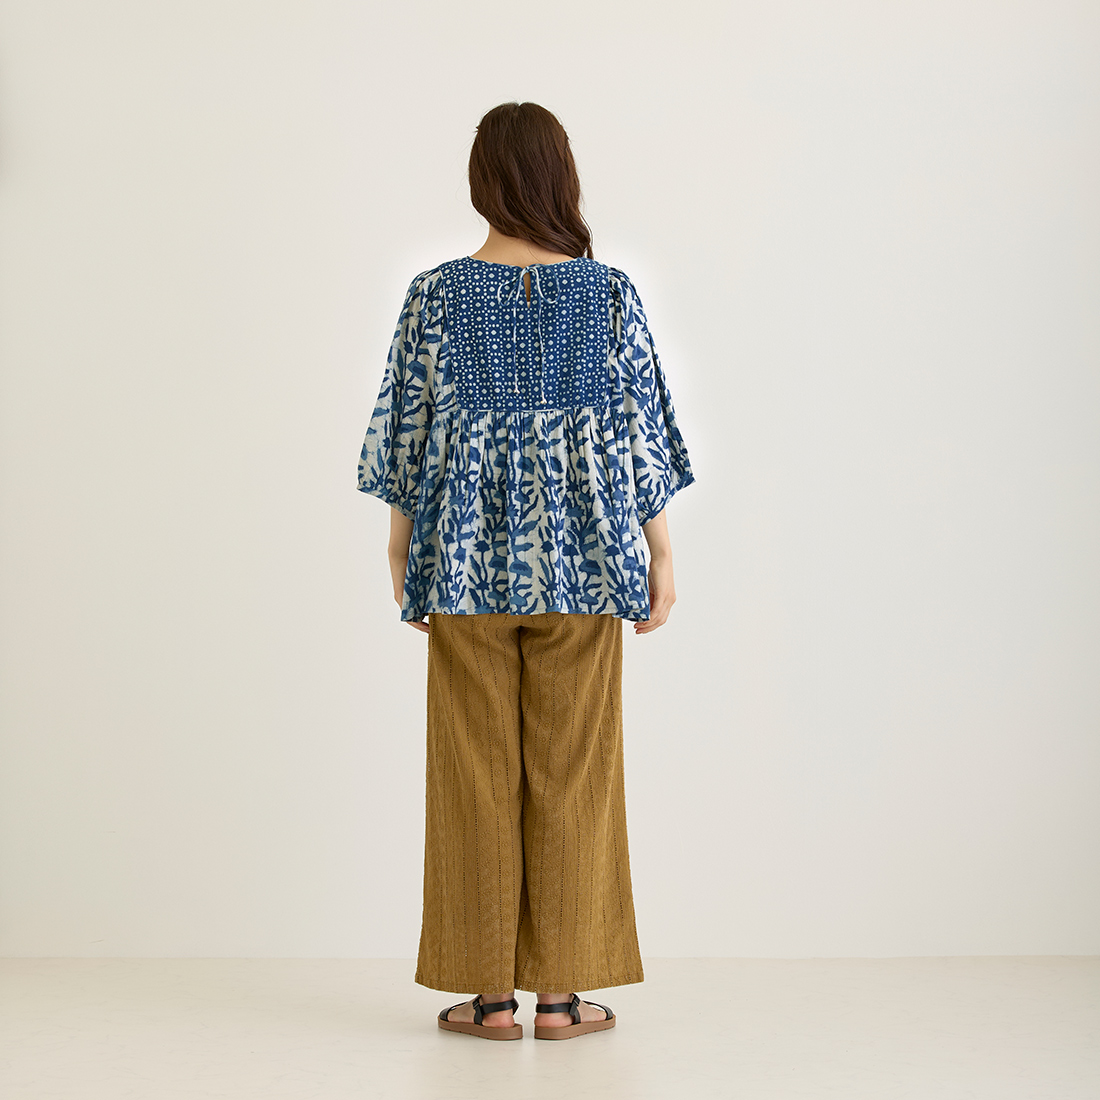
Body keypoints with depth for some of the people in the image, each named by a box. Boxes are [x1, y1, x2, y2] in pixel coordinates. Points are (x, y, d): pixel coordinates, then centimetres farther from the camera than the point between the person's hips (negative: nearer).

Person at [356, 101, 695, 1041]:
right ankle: (562, 992, 10)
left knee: (477, 769, 6)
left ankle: (489, 992, 10)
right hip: (579, 557, 0)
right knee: (573, 769, 6)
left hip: (468, 555, 0)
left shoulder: (437, 294, -2)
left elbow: (408, 428, 2)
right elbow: (639, 432, -1)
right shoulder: (609, 292, -3)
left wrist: (404, 552, 12)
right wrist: (661, 554, 6)